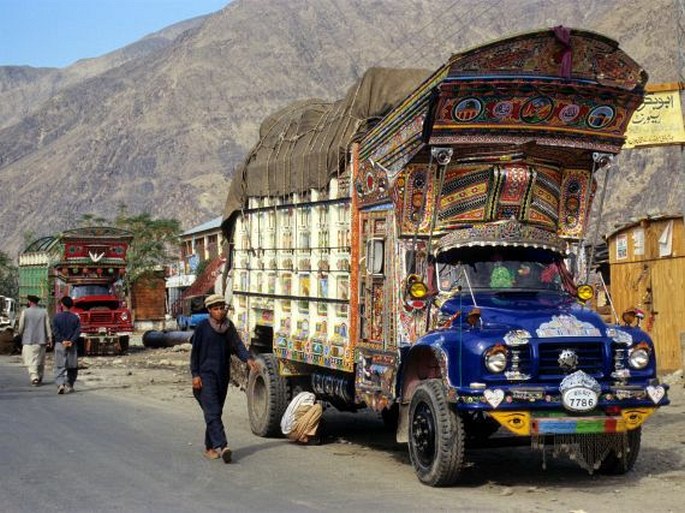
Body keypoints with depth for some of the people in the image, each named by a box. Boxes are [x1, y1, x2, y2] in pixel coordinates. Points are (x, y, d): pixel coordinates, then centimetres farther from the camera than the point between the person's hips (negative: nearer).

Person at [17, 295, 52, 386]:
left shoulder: (25, 312, -4)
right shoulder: (44, 312, 2)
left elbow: (21, 327, -2)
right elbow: (48, 326, 0)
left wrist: (19, 332, 19)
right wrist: (49, 338, 3)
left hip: (28, 340, -3)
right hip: (41, 340, 3)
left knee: (30, 361, -4)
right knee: (40, 361, 15)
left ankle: (34, 377, -20)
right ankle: (39, 378, 24)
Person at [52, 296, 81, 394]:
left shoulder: (57, 317, -1)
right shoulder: (75, 318, 2)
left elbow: (55, 331, -8)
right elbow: (78, 331, -5)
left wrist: (62, 341, -8)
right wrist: (71, 341, -9)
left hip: (60, 345, -1)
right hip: (72, 346, 1)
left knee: (59, 366, -2)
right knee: (72, 367, 12)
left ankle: (60, 384, -20)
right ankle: (69, 385, 13)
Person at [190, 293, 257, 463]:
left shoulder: (229, 327, 8)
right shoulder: (203, 327, -4)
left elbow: (237, 344, -2)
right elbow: (195, 352, -3)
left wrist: (248, 358, -21)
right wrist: (195, 374, -9)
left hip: (223, 375, 5)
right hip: (206, 375, -5)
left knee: (216, 412, 10)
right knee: (212, 411, -15)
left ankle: (210, 447, 19)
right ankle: (221, 446, -25)